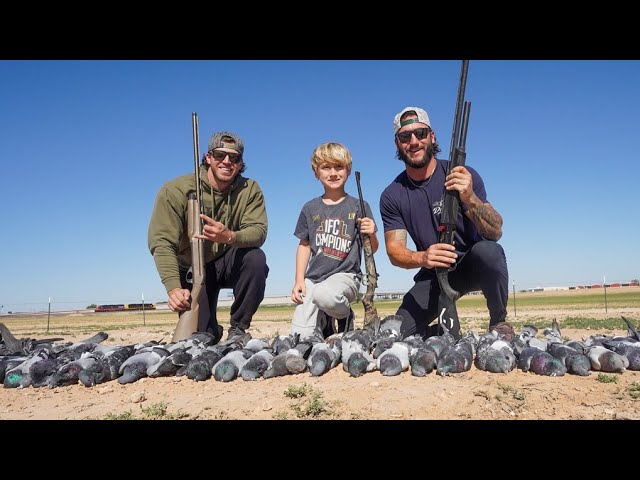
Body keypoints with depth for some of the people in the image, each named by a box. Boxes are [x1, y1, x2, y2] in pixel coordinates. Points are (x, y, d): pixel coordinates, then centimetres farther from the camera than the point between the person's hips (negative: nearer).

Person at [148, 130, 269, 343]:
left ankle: (238, 329, -11)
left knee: (256, 257, -30)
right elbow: (162, 243, -25)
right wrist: (174, 287, -38)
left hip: (230, 263, 2)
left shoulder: (249, 190, -11)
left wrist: (229, 237, -47)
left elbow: (258, 231, -24)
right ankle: (212, 331, 30)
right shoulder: (175, 190, -18)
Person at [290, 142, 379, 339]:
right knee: (299, 338, -11)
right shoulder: (310, 209, 10)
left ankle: (346, 316, -3)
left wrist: (371, 234, -18)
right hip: (314, 277, 3)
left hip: (346, 275, -2)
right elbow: (304, 245, 14)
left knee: (324, 295, -38)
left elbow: (372, 249, 4)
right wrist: (299, 280, 5)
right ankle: (325, 319, 22)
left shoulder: (358, 207, 2)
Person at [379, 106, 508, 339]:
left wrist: (470, 198, -41)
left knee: (489, 251, -36)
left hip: (473, 265, -2)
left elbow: (496, 232, -20)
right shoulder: (391, 196, -6)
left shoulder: (462, 176, -14)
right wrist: (422, 258, -36)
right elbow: (394, 251, -12)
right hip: (434, 274, 2)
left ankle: (499, 324, -10)